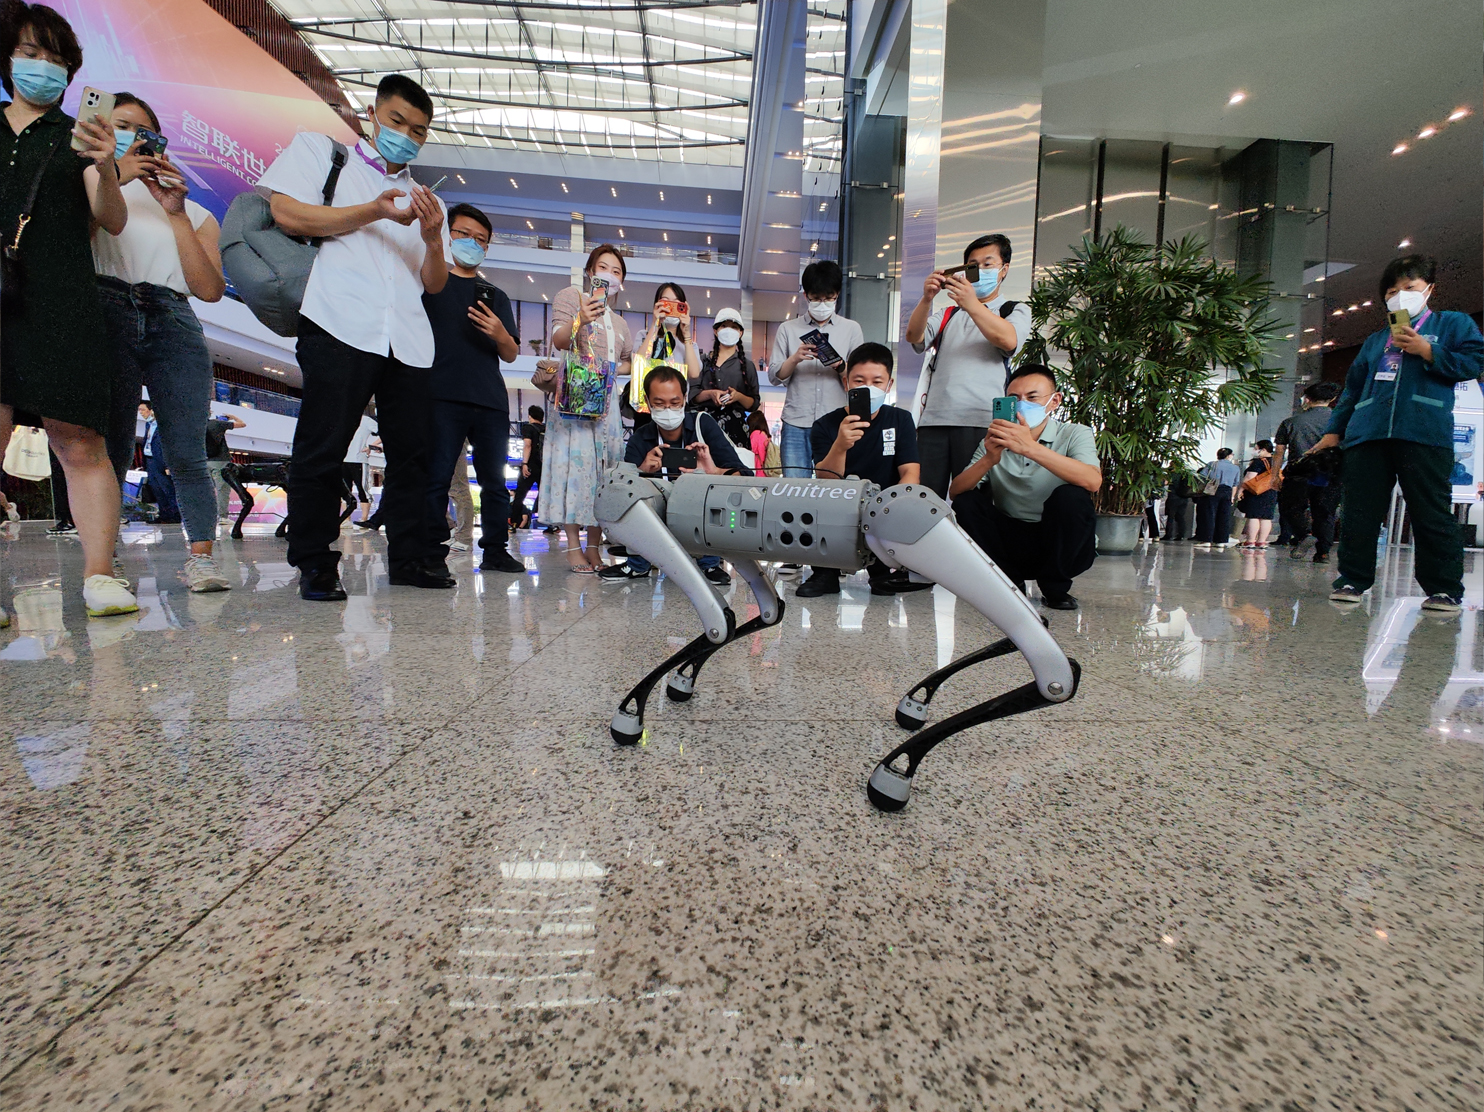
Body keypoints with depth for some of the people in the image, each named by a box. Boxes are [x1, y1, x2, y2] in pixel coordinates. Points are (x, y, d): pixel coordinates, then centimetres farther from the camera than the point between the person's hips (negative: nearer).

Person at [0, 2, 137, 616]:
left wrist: (105, 171, -15)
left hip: (61, 307, -2)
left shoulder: (77, 137, 18)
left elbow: (113, 220, 2)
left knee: (80, 446, -10)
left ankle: (99, 576, -9)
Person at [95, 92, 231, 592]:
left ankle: (201, 557, -12)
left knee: (187, 453, -11)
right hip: (108, 315, 0)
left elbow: (211, 290, 7)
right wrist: (113, 176, 2)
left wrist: (177, 215, 3)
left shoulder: (196, 214, 23)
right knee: (110, 451, -7)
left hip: (174, 324, 1)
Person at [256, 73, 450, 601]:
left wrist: (432, 238, -1)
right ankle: (314, 564, 0)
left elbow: (435, 282, 18)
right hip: (341, 325, -4)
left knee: (411, 450, 1)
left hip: (407, 337, 4)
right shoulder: (321, 151, 19)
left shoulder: (424, 198, 29)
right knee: (322, 447, -7)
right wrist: (372, 212, -5)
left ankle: (407, 558, 10)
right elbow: (288, 212, 1)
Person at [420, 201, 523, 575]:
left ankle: (495, 549, 9)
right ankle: (433, 552, -2)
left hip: (491, 401, 4)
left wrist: (501, 336, -6)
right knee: (437, 477, -8)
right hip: (443, 396, -3)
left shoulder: (496, 296, 23)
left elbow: (511, 355, 18)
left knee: (494, 479, 2)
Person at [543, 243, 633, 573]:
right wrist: (578, 321, -25)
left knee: (605, 465, -2)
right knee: (577, 460, -15)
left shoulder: (619, 322, 27)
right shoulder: (571, 295, 8)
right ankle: (573, 546, -13)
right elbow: (558, 341, -7)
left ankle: (594, 547, 0)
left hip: (607, 397, 6)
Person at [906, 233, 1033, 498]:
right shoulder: (949, 314, 28)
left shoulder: (1016, 310, 19)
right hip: (934, 417, 3)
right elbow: (914, 336, 8)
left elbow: (1008, 340, -5)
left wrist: (972, 305, -18)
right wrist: (926, 299, -10)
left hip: (980, 421, -2)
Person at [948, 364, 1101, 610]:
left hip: (1061, 545, -2)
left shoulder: (1074, 435, -7)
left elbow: (1093, 481, -30)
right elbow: (955, 491, -12)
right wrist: (988, 460, -32)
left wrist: (1031, 448, -41)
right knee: (966, 502, -17)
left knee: (1070, 496, -29)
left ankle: (1055, 587, -7)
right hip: (1011, 541, 2)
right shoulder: (996, 442, 0)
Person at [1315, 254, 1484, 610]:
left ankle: (1445, 589, 2)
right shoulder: (1375, 339, 28)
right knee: (1358, 514, -1)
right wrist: (1334, 429, 20)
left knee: (1431, 514, -5)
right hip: (1366, 434, 4)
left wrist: (1427, 351, -7)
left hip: (1423, 434, -4)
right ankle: (1353, 579, 4)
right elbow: (1352, 387, 27)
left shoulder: (1454, 323, 17)